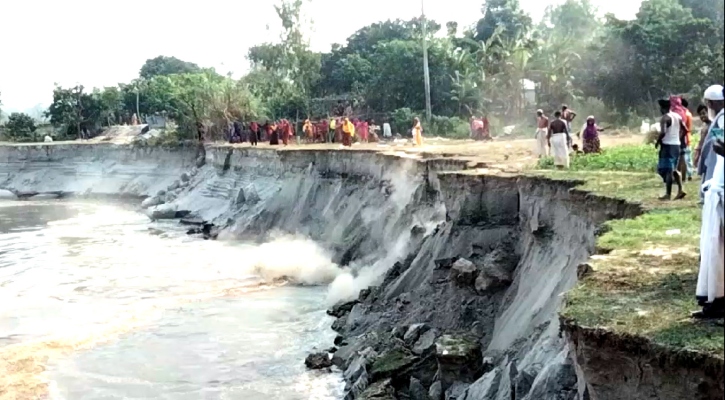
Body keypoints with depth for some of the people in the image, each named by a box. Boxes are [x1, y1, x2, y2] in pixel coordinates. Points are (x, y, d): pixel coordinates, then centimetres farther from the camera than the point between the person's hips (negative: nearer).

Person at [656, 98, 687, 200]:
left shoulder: (665, 118, -14)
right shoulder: (678, 116, 11)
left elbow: (663, 132, -25)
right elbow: (684, 130, 15)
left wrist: (657, 142, -12)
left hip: (667, 145, -8)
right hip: (677, 145, 8)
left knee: (667, 170, -3)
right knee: (673, 169, 18)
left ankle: (668, 194, -1)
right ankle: (680, 190, 8)